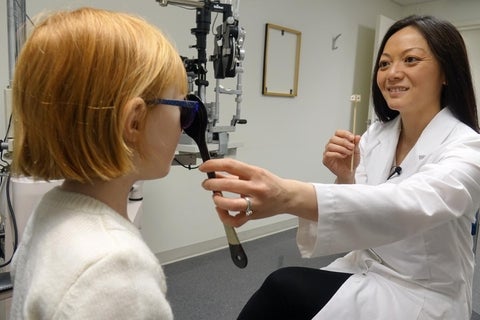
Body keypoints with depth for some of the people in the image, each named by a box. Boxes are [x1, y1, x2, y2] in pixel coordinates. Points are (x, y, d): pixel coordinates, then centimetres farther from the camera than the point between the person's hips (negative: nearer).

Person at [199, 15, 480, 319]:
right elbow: (355, 218, 1)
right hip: (363, 271, 5)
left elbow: (410, 206, -41)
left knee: (284, 286, -24)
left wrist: (290, 195, -57)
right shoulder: (376, 134, 0)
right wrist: (345, 177, -20)